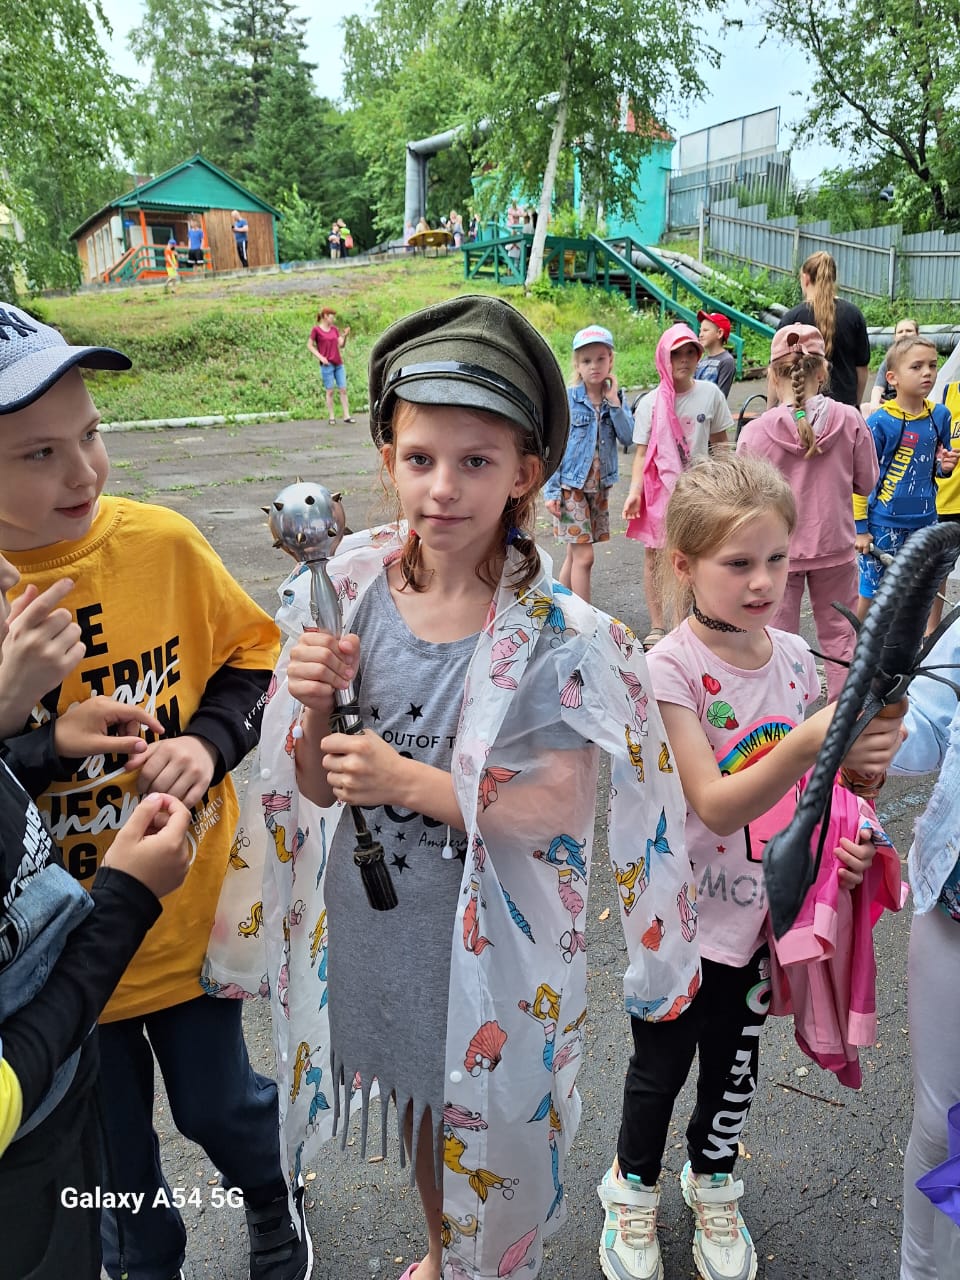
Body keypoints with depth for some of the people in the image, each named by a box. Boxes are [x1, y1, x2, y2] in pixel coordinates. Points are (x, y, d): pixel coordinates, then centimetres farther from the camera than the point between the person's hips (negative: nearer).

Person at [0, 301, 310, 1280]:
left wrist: (208, 740, -19)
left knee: (221, 1105, 23)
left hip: (193, 915, 1)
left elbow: (250, 653, -1)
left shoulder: (161, 542, -15)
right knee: (113, 1154, 23)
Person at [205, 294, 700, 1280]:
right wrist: (313, 703, -23)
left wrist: (407, 779, -26)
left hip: (488, 939, -4)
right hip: (370, 919, 4)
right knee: (417, 1105, 27)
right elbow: (318, 786, -3)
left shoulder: (553, 635, -19)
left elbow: (556, 809, -18)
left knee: (485, 1118, 19)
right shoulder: (351, 594, -9)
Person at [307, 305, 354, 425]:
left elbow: (341, 344, 8)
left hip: (339, 364, 5)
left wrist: (345, 335, -9)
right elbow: (309, 346, -2)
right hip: (327, 365, -5)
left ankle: (346, 416, 5)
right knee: (330, 391, -1)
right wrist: (320, 357, -12)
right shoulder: (316, 329, -4)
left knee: (343, 389, 2)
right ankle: (331, 417, 6)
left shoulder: (334, 329, 10)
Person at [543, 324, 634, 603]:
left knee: (574, 554, 12)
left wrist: (614, 403, -14)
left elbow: (628, 437, -7)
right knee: (584, 556, -6)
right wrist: (550, 491, -12)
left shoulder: (616, 396, 4)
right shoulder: (567, 399, -9)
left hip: (599, 485, 5)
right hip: (571, 485, -5)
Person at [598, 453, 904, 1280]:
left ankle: (713, 1178, 52)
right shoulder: (670, 668, -22)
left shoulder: (795, 657, -5)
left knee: (735, 1065, 23)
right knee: (661, 1066, 16)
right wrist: (808, 745, -41)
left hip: (763, 910, 5)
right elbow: (714, 805, -28)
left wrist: (842, 836, -9)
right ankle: (634, 1185, 45)